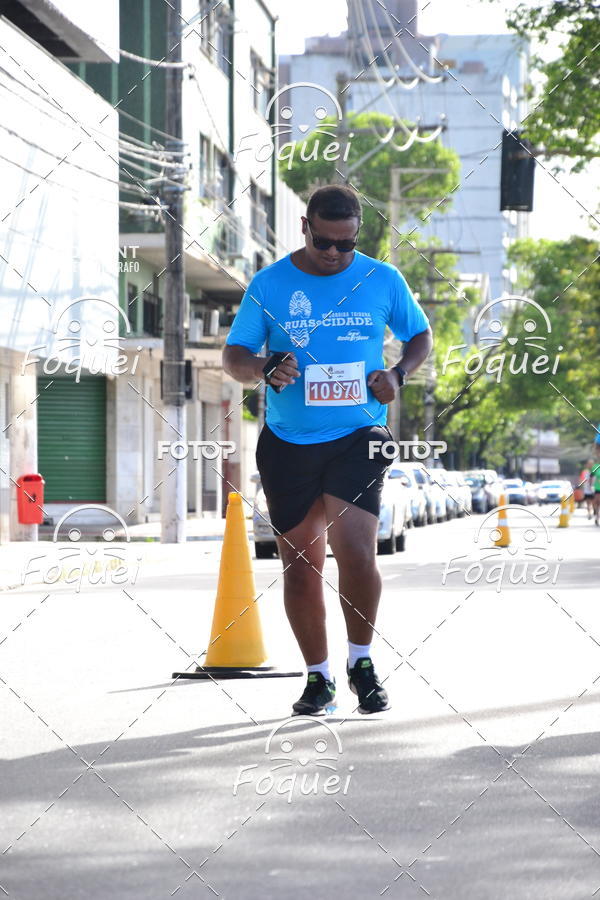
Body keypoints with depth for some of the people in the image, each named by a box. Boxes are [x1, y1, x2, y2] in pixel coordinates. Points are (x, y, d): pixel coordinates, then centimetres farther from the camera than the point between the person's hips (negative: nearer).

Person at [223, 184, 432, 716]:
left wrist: (398, 374, -5)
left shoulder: (383, 280, 3)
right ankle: (318, 677, 20)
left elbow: (421, 335, 16)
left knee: (355, 548, -18)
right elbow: (233, 357, 4)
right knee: (300, 563, 6)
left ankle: (362, 662, 2)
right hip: (286, 442, 1)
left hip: (358, 436, -1)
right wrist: (266, 368, -19)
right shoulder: (269, 284, 1)